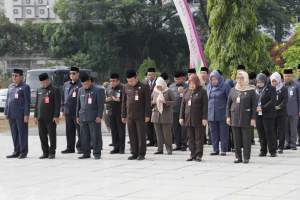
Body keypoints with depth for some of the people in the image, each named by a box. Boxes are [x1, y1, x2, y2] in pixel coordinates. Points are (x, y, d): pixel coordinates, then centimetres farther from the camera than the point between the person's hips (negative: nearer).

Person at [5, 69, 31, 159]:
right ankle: (16, 151, 14)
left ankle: (23, 152, 3)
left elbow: (27, 102, -8)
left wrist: (26, 115, -14)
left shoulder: (25, 87, -4)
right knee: (14, 134, 8)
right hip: (12, 115, 6)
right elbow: (7, 100, 18)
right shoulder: (10, 86, 16)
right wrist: (6, 112, 12)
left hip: (21, 114, -6)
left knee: (22, 133, -2)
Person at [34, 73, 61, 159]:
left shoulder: (55, 90, -4)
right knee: (42, 135, 6)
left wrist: (56, 116, -15)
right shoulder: (39, 90, 14)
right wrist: (36, 116, 12)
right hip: (41, 117, 6)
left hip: (51, 117, -6)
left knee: (52, 135, -1)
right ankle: (45, 152, 14)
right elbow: (37, 104, 17)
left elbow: (57, 104, -9)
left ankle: (52, 153, 5)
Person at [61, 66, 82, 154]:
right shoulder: (66, 85, 15)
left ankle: (80, 147, 6)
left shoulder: (81, 85, -5)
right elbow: (63, 97, 19)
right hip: (68, 112, 6)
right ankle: (70, 147, 16)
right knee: (69, 131, 10)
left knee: (80, 130, -1)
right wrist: (63, 109, 13)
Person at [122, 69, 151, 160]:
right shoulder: (126, 88, 8)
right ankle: (134, 153, 13)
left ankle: (141, 154, 4)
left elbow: (148, 102, -6)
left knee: (141, 135, -2)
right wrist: (123, 115, 12)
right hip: (130, 116, 4)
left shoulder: (144, 87, -5)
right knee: (132, 136, 6)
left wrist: (147, 115, -10)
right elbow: (124, 102, 14)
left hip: (140, 116, -4)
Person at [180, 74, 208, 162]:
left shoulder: (202, 92, -3)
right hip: (188, 118, 5)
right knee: (191, 138, 7)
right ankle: (193, 154, 11)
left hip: (198, 119, -5)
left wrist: (204, 118, -12)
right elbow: (183, 105, 14)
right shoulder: (187, 92, 12)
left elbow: (205, 106, -7)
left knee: (199, 138, -2)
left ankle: (199, 155, 2)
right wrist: (181, 117, 9)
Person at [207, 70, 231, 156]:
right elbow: (206, 99, 18)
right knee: (214, 133, 7)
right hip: (211, 114, 5)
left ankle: (224, 150, 5)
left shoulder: (225, 87, -5)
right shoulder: (209, 87, 11)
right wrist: (206, 114, 13)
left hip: (222, 114, -5)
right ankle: (215, 149, 13)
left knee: (223, 133, 0)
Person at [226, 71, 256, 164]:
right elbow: (228, 104, 14)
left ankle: (246, 157, 4)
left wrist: (253, 118, -9)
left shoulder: (251, 90, 0)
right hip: (235, 117, 4)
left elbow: (254, 105, -2)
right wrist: (228, 116, 6)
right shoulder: (233, 90, 12)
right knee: (236, 139, 4)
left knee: (246, 138, -2)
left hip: (246, 117, -4)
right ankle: (238, 157, 11)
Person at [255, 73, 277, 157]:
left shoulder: (271, 89, 0)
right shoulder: (255, 90, 14)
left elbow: (273, 101, -10)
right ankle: (263, 151, 12)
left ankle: (272, 151, 0)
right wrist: (255, 108, -4)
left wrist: (262, 108, -16)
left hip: (268, 114, -4)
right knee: (261, 133, 5)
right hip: (258, 115, 4)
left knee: (269, 132, -5)